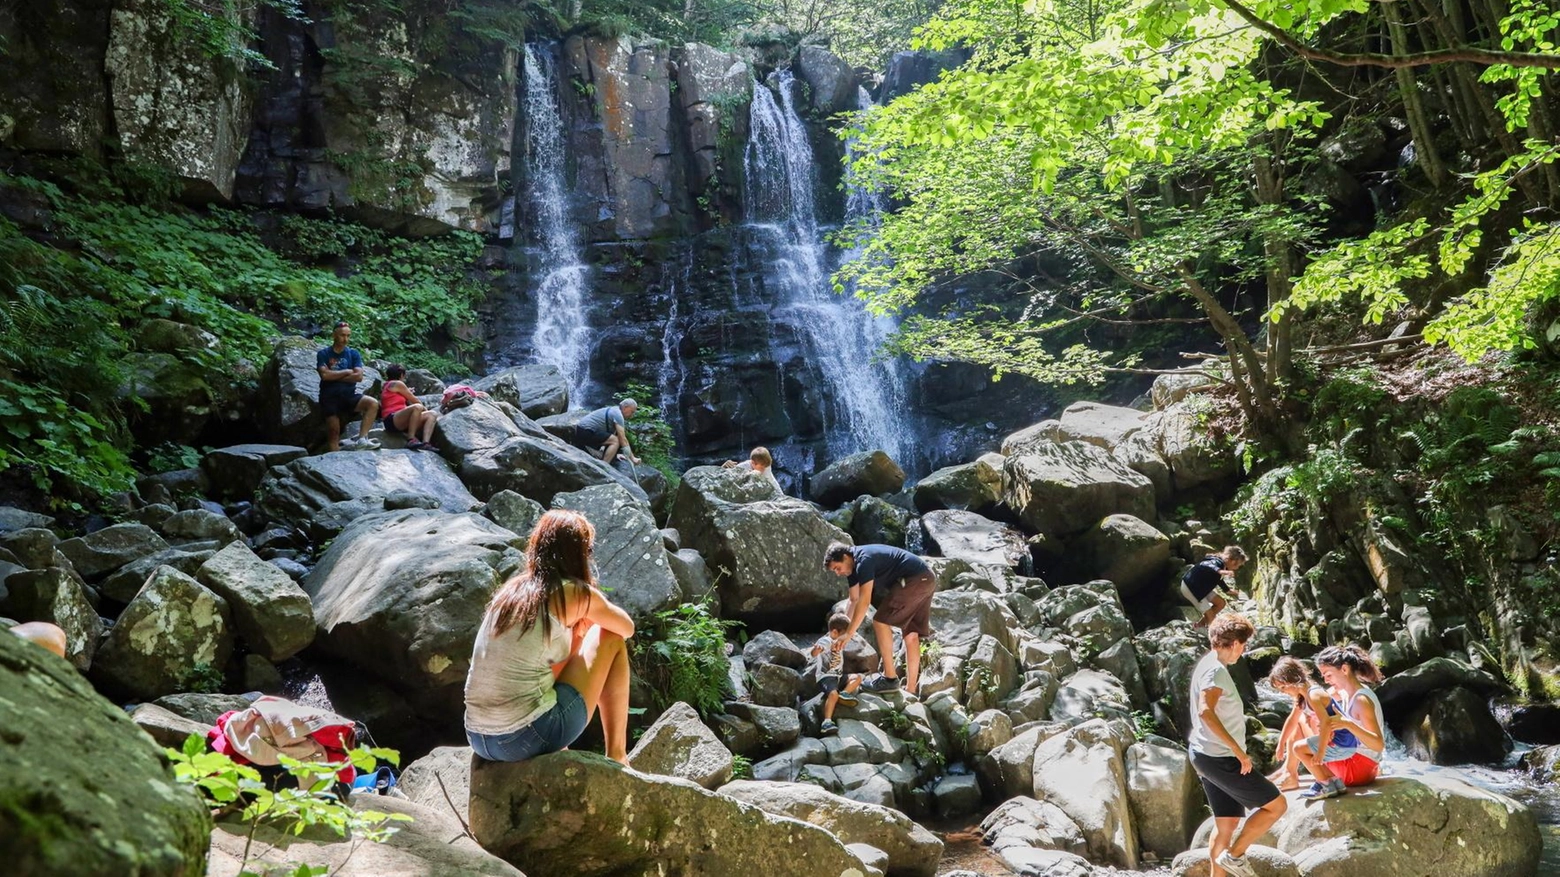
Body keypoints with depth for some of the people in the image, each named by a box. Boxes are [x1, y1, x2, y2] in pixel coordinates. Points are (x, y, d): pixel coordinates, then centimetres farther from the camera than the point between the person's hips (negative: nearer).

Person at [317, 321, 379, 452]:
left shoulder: (354, 354, 9)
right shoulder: (324, 354, 4)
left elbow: (358, 376, -6)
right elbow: (325, 375, -13)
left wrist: (335, 376, -7)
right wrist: (346, 372, -4)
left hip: (349, 396, 1)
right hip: (329, 398, -1)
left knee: (373, 403, -25)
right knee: (334, 431, -8)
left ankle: (361, 439, -32)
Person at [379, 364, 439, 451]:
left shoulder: (388, 385, 31)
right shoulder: (398, 384, 3)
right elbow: (415, 401, 8)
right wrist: (424, 408, 23)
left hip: (401, 423, 10)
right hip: (392, 420, -10)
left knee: (432, 414, 3)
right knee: (417, 407, -36)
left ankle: (425, 443, -23)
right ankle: (411, 440, -38)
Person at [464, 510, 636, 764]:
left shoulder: (510, 590, 12)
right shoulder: (575, 593, -6)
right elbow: (627, 628, 14)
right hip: (529, 739, -7)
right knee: (612, 640, 10)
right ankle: (617, 757, 15)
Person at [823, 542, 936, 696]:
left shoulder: (864, 561, -16)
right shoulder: (853, 565, 15)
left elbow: (864, 601, -20)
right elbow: (854, 600, 23)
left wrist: (848, 634, -17)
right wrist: (844, 628, 21)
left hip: (914, 580, -10)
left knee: (881, 622, -8)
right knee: (911, 635, 8)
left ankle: (890, 678, -5)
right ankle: (911, 690, 9)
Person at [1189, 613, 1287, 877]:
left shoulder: (1208, 666, 16)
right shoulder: (1216, 670, -16)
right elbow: (1205, 712, -31)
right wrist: (1238, 750, -28)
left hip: (1209, 757, 10)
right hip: (1220, 758, -10)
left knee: (1228, 822, 13)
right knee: (1276, 804, -2)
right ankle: (1234, 855, 1)